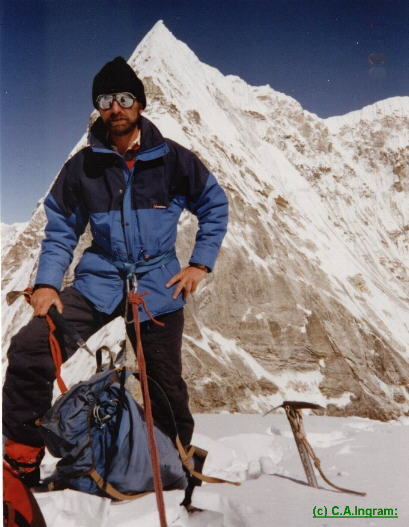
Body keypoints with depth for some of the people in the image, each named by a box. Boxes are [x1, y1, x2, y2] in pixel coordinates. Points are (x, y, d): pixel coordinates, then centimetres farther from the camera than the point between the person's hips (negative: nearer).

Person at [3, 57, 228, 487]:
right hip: (99, 281, 1)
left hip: (158, 286, 0)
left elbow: (214, 206, 10)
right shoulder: (84, 166, 1)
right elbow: (61, 228, 6)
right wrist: (46, 282, -7)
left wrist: (200, 263, 2)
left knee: (166, 384, 9)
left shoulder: (173, 159, -1)